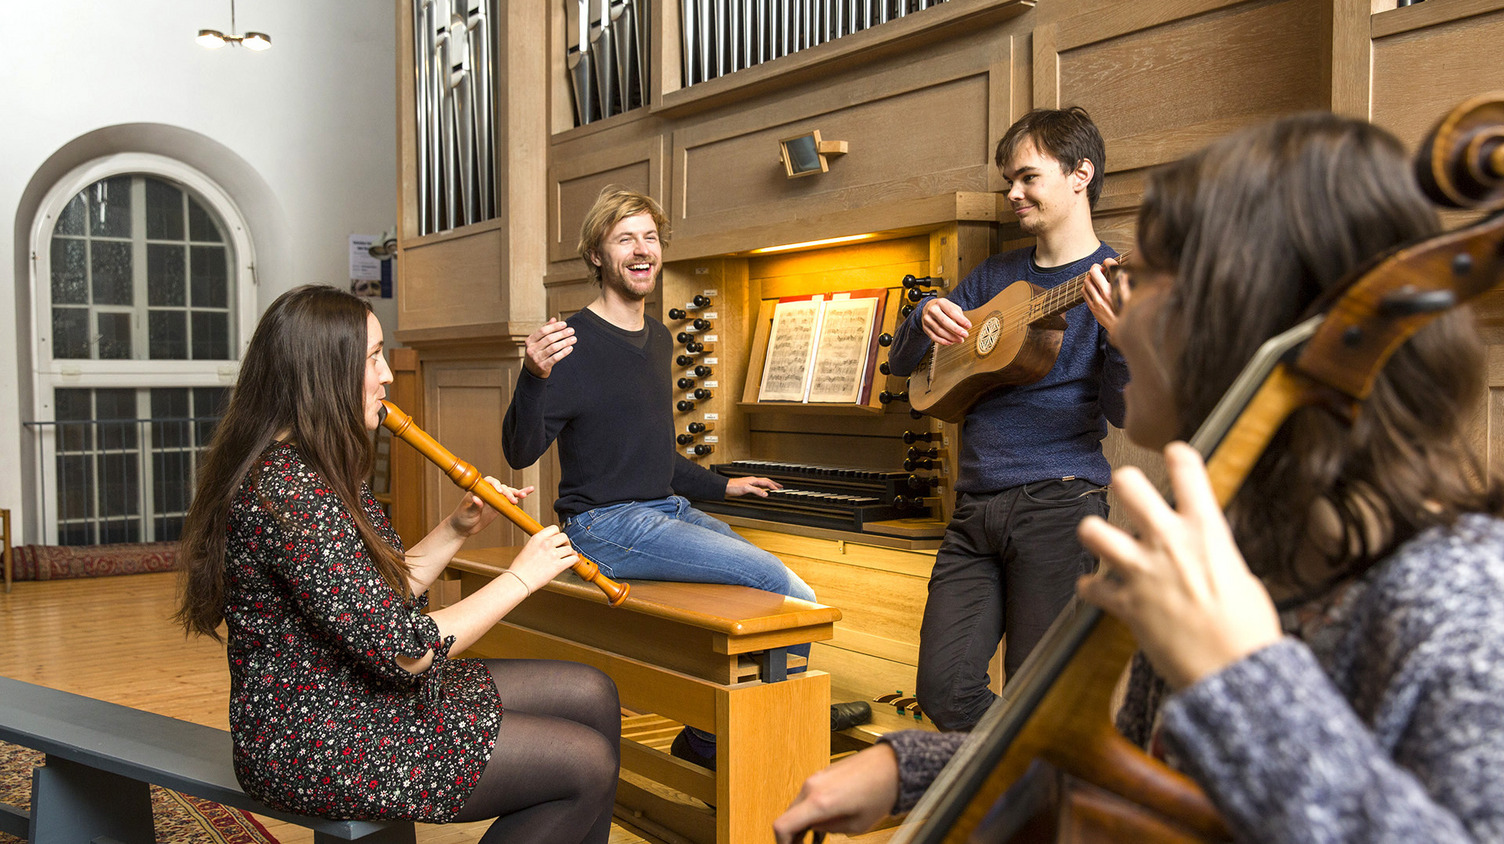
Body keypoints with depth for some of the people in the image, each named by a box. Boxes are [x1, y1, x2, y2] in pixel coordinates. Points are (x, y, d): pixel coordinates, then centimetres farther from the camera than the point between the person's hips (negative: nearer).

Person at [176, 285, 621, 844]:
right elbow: (405, 649, -25)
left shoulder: (311, 470, 8)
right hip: (314, 748, -10)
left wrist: (456, 530, 0)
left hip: (360, 693, 10)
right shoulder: (291, 493, -26)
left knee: (593, 696, 7)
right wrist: (521, 577, -15)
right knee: (589, 766, -9)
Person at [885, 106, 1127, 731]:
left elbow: (1125, 411, -11)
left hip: (1058, 500, -5)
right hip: (975, 507, 5)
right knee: (944, 693, 0)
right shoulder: (996, 276, 17)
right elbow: (900, 363, 20)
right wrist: (926, 318, -1)